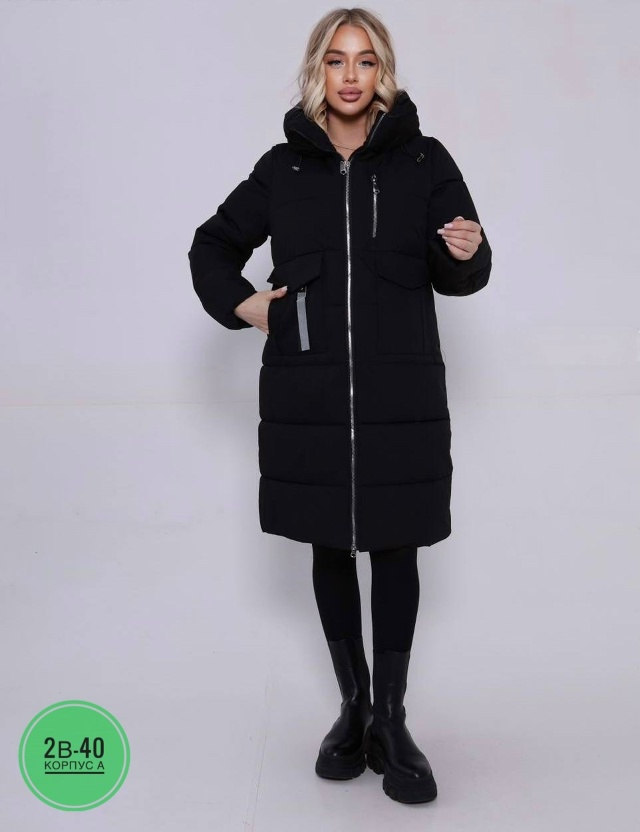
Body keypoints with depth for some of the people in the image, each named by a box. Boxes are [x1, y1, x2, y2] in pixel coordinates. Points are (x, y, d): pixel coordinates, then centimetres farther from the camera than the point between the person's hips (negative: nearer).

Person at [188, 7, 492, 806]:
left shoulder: (424, 161, 3)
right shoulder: (283, 166, 7)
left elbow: (458, 278, 4)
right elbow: (212, 245, 19)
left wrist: (468, 253, -18)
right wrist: (239, 304, 2)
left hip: (400, 394, -1)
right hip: (308, 392, 2)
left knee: (394, 548, 3)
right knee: (330, 547, 9)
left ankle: (392, 721, 17)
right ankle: (354, 707, 26)